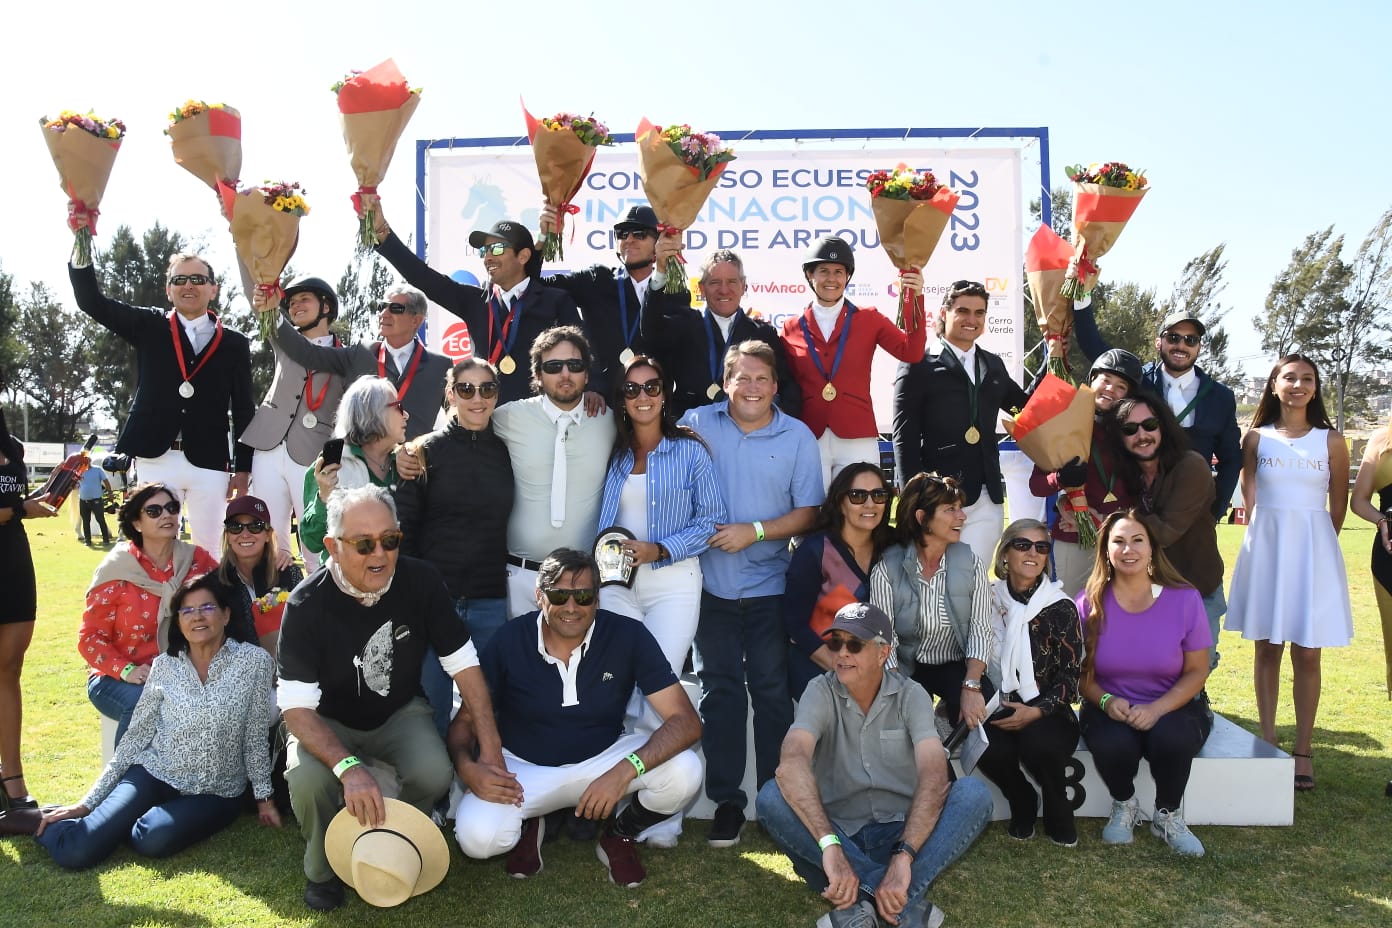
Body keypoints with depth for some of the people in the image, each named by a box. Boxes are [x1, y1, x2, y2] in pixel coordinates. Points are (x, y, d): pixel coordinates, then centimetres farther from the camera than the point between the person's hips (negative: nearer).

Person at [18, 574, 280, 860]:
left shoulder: (254, 661, -7)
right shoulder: (165, 666, 1)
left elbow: (255, 738, -2)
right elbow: (136, 737, 5)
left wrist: (264, 797, 1)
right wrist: (86, 803, 4)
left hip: (215, 794, -2)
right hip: (155, 774, 2)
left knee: (154, 840, -31)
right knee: (75, 851, -19)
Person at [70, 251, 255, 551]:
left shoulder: (234, 344, 7)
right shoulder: (149, 327, 9)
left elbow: (244, 411, 7)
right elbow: (91, 301, 1)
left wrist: (243, 469, 3)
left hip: (209, 464, 0)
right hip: (156, 460, 0)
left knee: (208, 552, 4)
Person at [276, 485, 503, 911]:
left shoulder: (421, 581, -19)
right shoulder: (307, 604, -25)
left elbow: (464, 666, -12)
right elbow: (297, 708, -28)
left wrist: (490, 749, -16)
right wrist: (349, 768, -45)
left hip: (400, 712, 2)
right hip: (328, 721, -1)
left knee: (434, 775, -27)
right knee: (307, 781, -31)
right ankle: (324, 869, 3)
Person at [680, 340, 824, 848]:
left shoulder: (798, 437, 1)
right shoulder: (697, 423, 2)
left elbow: (808, 511, -1)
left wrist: (755, 531, -13)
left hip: (769, 586, 0)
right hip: (711, 584, 1)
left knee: (771, 691, 5)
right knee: (719, 690, 6)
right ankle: (726, 801, 16)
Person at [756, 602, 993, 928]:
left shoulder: (911, 696, -6)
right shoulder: (821, 692, -8)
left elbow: (935, 777, -22)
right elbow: (791, 764, -28)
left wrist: (902, 856, -37)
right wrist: (830, 845, -41)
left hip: (902, 831, 1)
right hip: (840, 832, 0)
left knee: (974, 793, -25)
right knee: (771, 798, -29)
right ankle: (906, 900, -33)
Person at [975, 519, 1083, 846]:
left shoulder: (1061, 608, 0)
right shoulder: (989, 601, 4)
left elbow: (1070, 675, -2)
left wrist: (1036, 711, -17)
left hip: (1046, 712, -1)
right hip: (999, 708, 1)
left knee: (1039, 744, -33)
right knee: (989, 750, -30)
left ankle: (1058, 815, 0)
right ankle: (1021, 803, 6)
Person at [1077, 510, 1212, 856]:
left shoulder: (1184, 599, -7)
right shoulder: (1089, 603, -6)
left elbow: (1196, 671, -4)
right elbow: (1080, 672, 1)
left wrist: (1156, 709, -20)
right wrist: (1106, 701, -20)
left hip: (1173, 707, 0)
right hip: (1111, 709, 0)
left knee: (1171, 737, -34)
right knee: (1113, 744, -33)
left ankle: (1168, 816, -1)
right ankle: (1124, 806, 4)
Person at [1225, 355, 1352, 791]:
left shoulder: (1331, 441, 3)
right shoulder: (1255, 438, 3)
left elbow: (1339, 503, 8)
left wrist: (1317, 545, 10)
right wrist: (1265, 536, 10)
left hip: (1314, 547, 0)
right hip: (1266, 544, 0)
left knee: (1307, 653, 2)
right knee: (1267, 648, 5)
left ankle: (1303, 749, 8)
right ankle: (1268, 742, 12)